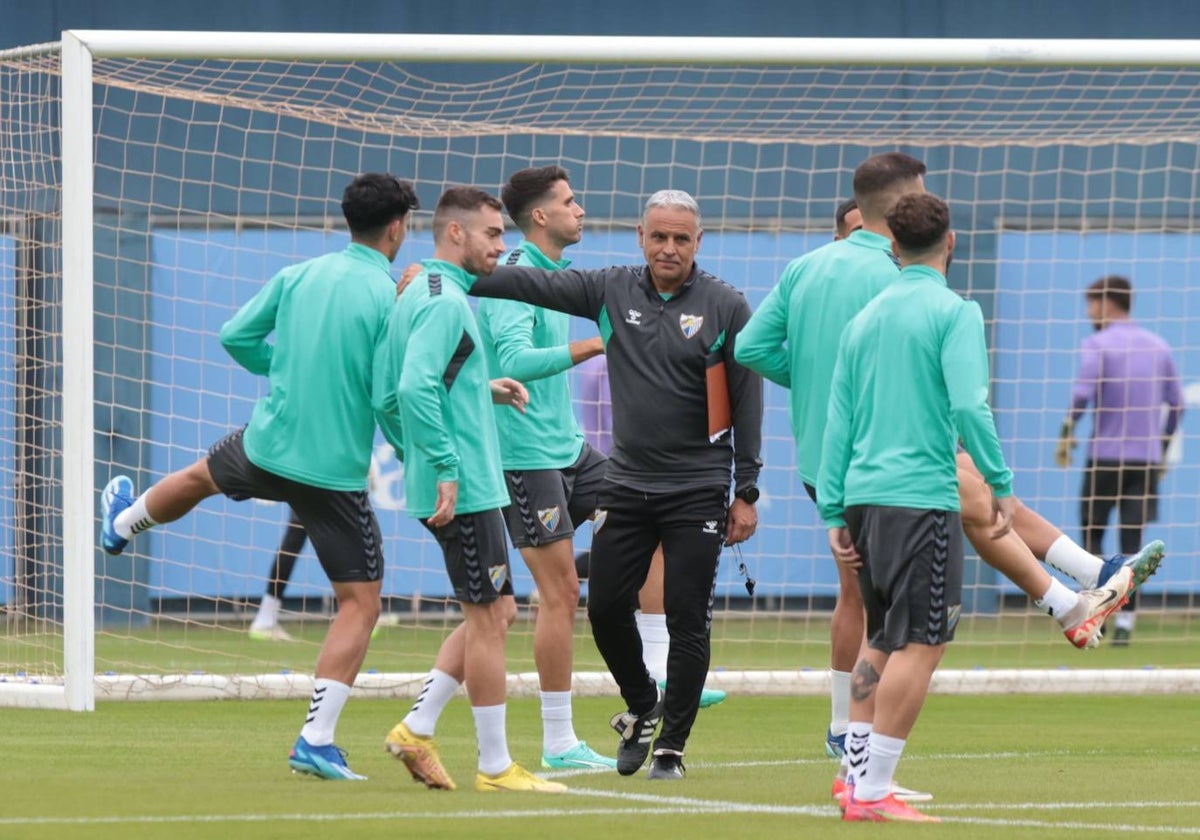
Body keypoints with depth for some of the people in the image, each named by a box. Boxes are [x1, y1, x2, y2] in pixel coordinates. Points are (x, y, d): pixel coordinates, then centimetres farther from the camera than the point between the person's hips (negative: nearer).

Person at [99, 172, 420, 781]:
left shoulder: (297, 277, -1)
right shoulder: (390, 299, -16)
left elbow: (235, 337, 6)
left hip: (266, 448, 5)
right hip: (336, 473, -5)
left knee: (200, 477, 38)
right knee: (360, 602, 2)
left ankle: (125, 522, 68)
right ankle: (317, 741, -6)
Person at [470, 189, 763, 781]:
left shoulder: (725, 306, -5)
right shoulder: (612, 291, 3)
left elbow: (746, 402, -3)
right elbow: (534, 285, -3)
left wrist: (746, 493, -5)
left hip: (697, 491, -3)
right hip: (626, 485, 3)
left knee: (687, 621, -4)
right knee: (606, 608, 3)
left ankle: (671, 747, 7)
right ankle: (642, 708, 29)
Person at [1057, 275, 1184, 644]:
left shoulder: (1097, 345, -6)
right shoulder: (1158, 347, 9)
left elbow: (1082, 394, -17)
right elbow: (1177, 403, 12)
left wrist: (1066, 435, -6)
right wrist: (1162, 449, 21)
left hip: (1104, 456, -3)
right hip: (1147, 459, 4)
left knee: (1091, 536, 9)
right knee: (1132, 542, 3)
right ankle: (1125, 620, -3)